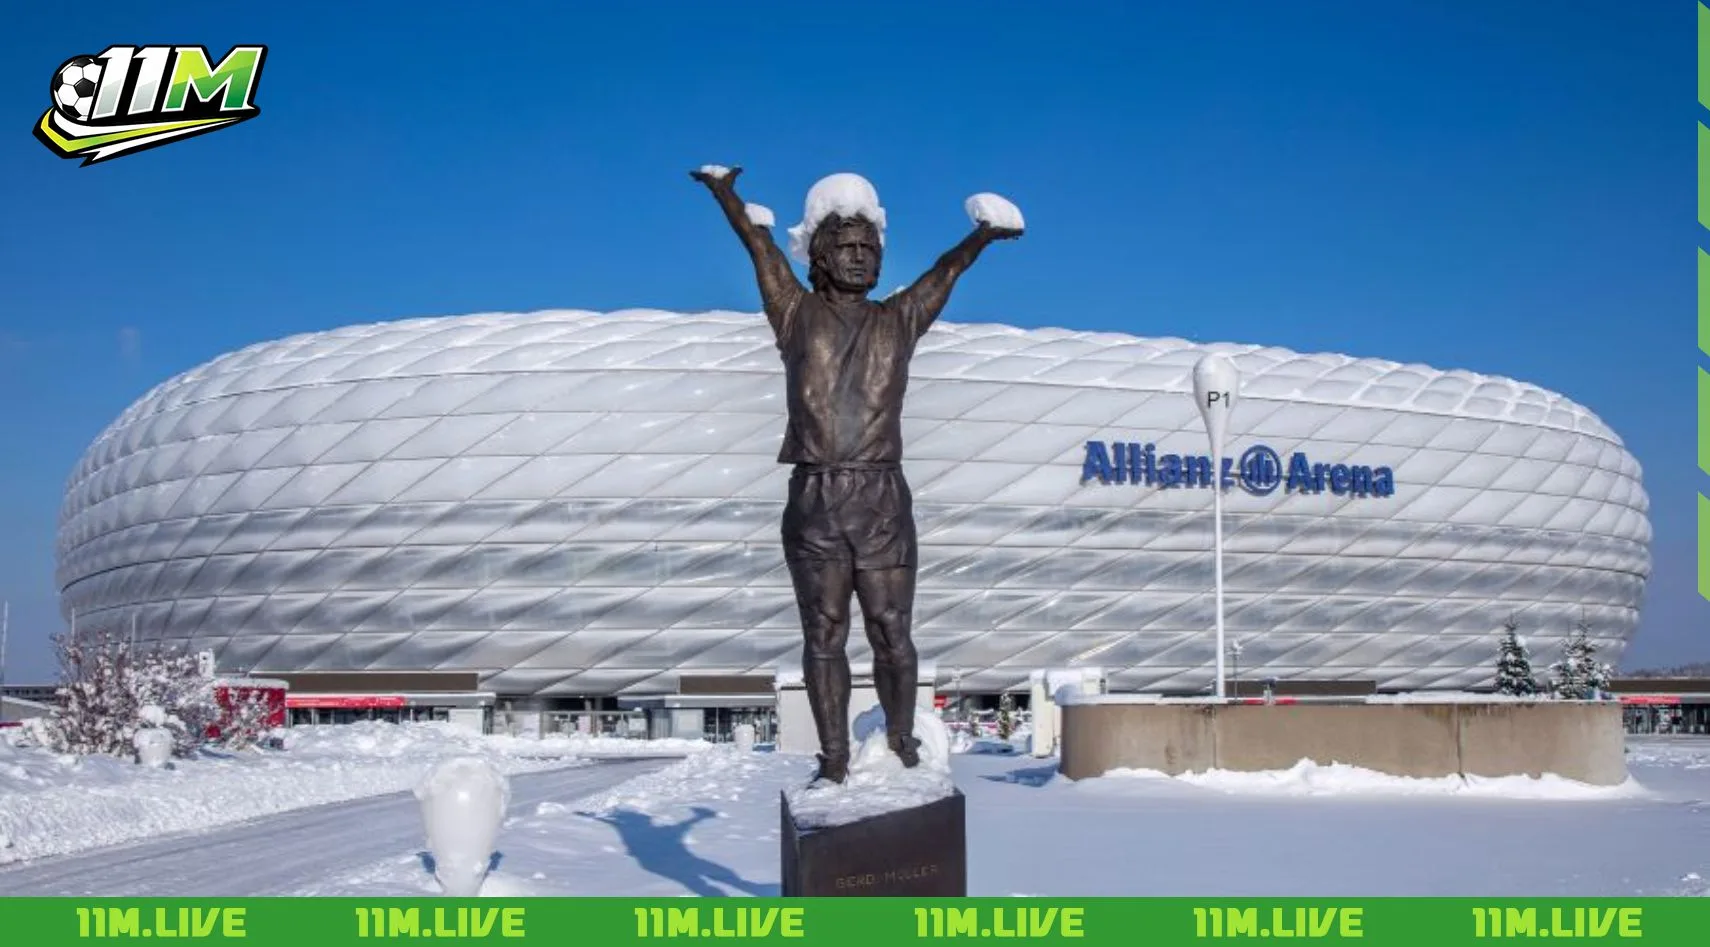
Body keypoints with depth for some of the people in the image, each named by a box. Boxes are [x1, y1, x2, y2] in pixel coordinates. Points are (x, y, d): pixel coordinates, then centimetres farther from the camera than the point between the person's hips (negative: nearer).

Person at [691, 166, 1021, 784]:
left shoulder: (898, 320, 16)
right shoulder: (797, 315, 12)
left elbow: (949, 269, 18)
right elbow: (760, 247, 9)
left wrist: (985, 232, 11)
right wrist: (725, 193, 7)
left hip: (883, 499, 1)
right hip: (813, 500, -1)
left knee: (892, 634, 2)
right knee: (823, 637, 3)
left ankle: (902, 745, 16)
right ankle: (833, 762, 8)